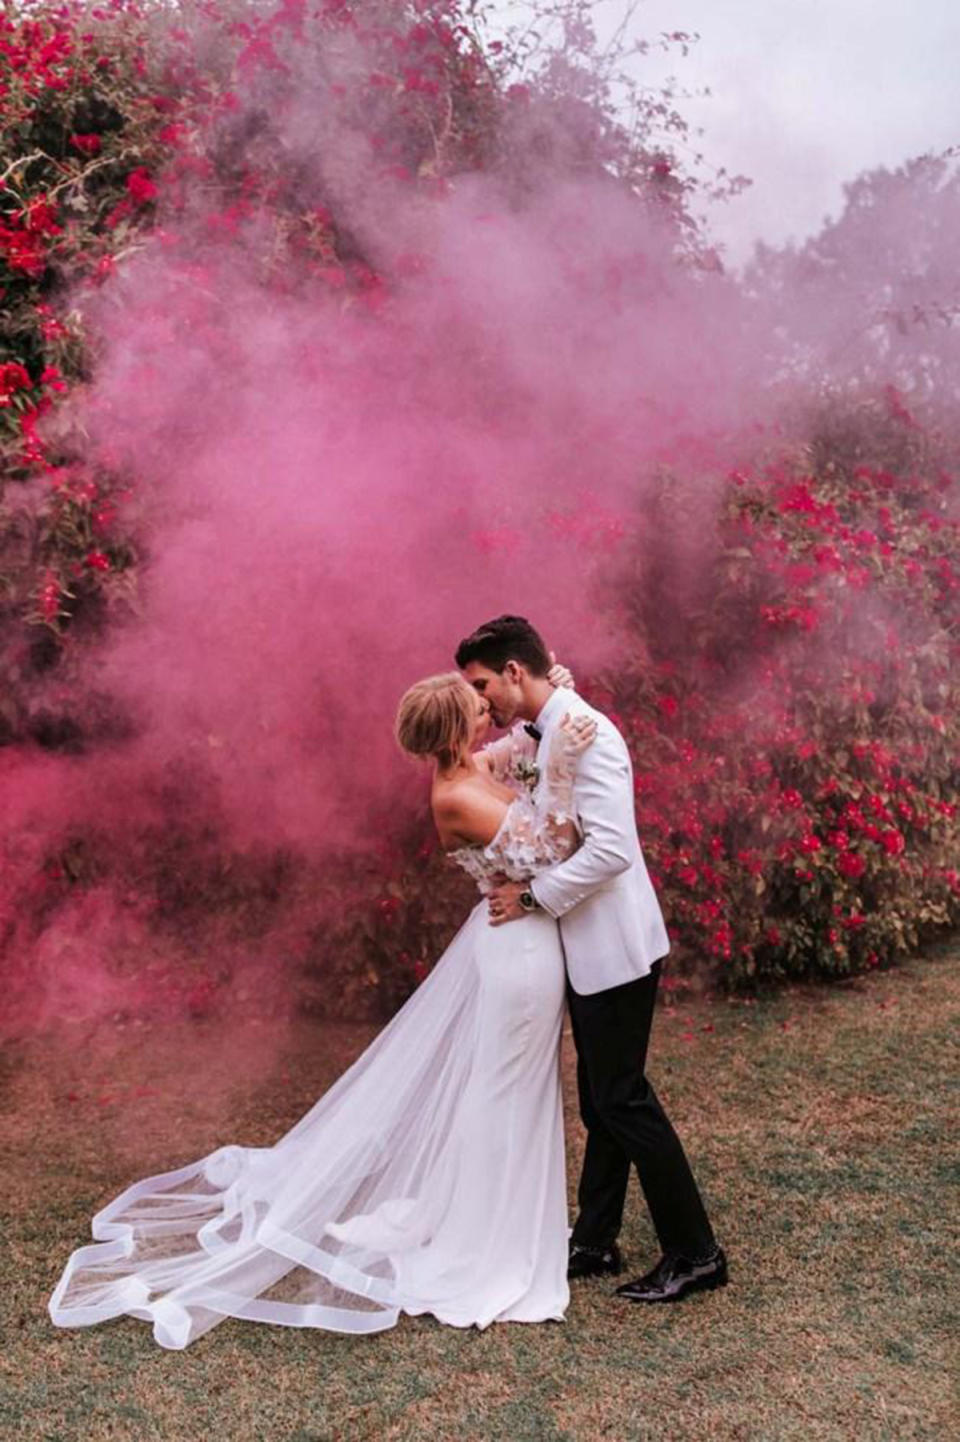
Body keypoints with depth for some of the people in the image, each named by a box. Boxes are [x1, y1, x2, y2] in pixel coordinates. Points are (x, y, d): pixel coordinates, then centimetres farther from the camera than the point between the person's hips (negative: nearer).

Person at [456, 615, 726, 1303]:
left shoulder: (586, 733, -20)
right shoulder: (538, 734, 10)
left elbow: (611, 848, -27)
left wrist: (533, 895, -20)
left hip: (614, 946, -9)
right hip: (586, 947, 9)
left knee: (622, 1097, -1)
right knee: (602, 1097, 17)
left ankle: (696, 1253, 13)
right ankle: (595, 1242, 29)